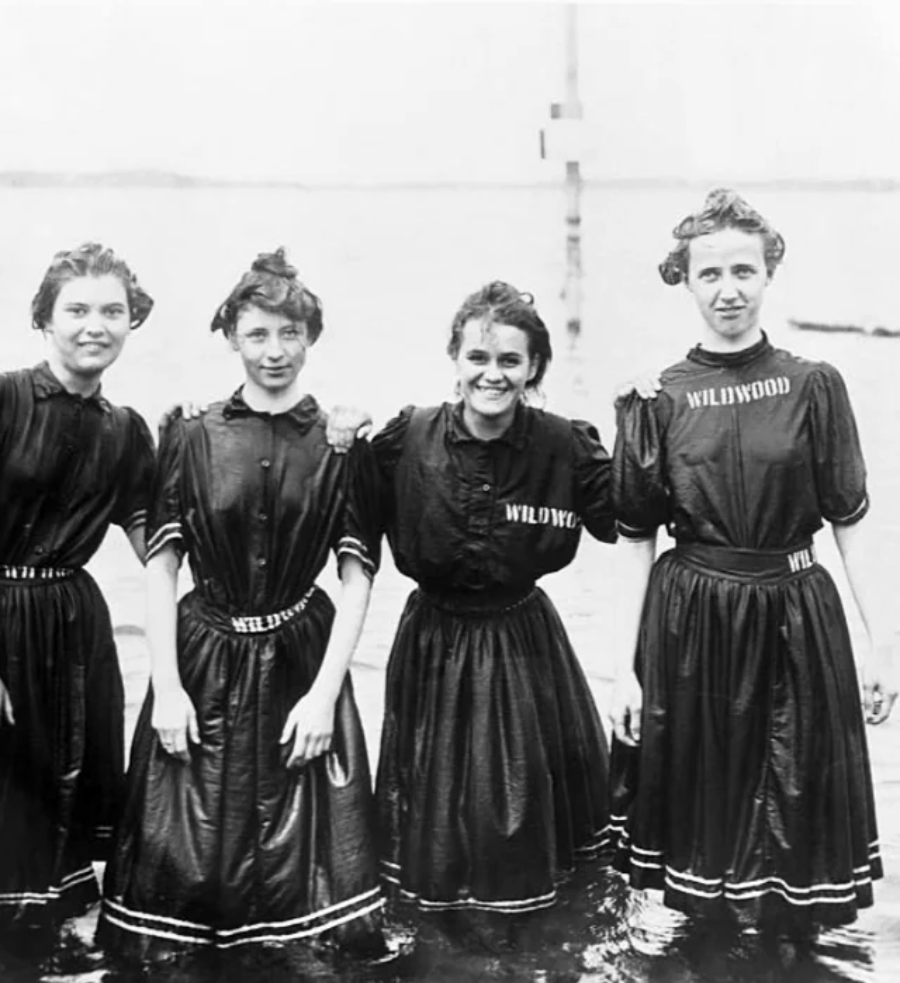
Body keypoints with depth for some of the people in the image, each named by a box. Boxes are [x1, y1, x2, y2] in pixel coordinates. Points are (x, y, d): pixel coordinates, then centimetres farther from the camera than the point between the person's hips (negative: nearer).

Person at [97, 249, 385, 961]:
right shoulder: (191, 437, 0)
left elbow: (358, 576, -3)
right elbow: (160, 564, -1)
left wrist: (325, 692, -10)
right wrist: (165, 686, -7)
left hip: (303, 658, -1)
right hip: (203, 660, 1)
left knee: (305, 848, 6)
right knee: (188, 853, 7)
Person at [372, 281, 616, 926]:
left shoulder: (563, 446, -12)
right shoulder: (407, 439, -12)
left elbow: (624, 520, -10)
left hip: (523, 642, 0)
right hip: (434, 642, 0)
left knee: (524, 781, 14)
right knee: (440, 782, 14)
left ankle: (517, 897, 42)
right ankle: (450, 901, 41)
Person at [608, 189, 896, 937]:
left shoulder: (814, 388, -2)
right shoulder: (659, 401, -2)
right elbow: (636, 540, 0)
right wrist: (627, 667, -2)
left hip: (796, 623, 0)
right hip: (690, 624, 0)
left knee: (796, 815, 9)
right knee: (698, 808, 12)